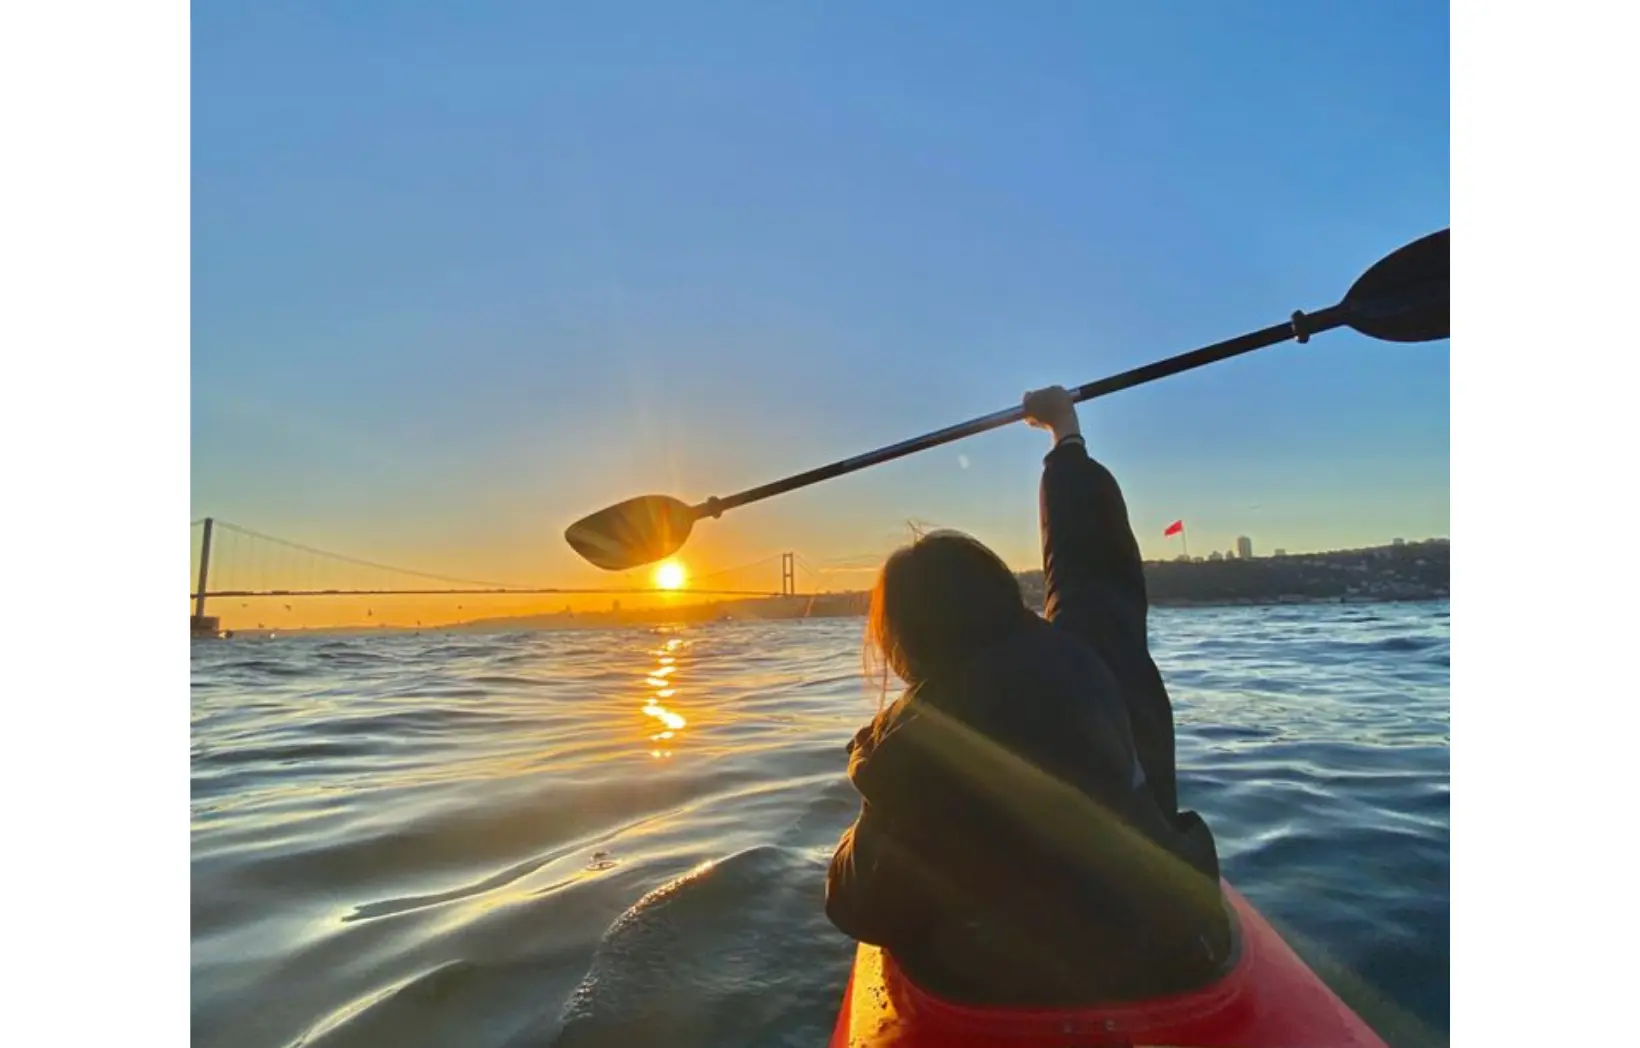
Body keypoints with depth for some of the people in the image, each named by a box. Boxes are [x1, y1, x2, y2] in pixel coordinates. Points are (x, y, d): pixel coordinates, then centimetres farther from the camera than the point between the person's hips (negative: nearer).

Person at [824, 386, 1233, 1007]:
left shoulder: (908, 743, -19)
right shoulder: (1089, 652, -13)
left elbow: (859, 911, -7)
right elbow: (1090, 552, 6)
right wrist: (1067, 433, 22)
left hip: (1005, 989, -2)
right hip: (1170, 956, 3)